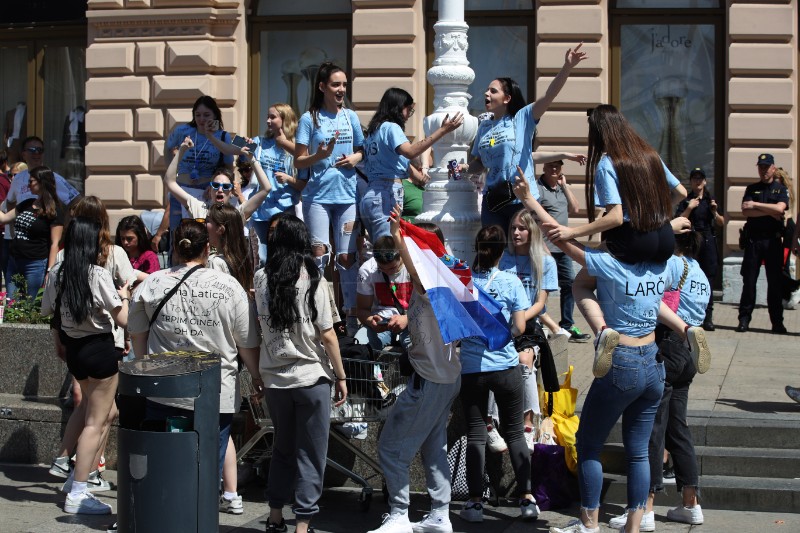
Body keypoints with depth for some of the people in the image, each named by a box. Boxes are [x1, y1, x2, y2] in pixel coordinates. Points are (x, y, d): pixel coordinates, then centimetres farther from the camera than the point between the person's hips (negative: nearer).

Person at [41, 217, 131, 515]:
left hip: (73, 349, 7)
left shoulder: (57, 274, 0)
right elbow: (123, 320, -15)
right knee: (95, 423, 1)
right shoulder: (98, 275, -17)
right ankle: (77, 494, 0)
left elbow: (47, 311, 9)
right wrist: (124, 296, 2)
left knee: (103, 413, 23)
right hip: (99, 349, -7)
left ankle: (80, 476, 22)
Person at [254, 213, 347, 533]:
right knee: (310, 454, 5)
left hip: (274, 377, 4)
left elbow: (258, 328, 4)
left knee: (282, 447, 19)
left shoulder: (261, 278, -1)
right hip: (311, 377, -4)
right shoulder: (312, 278, -10)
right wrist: (341, 376, -2)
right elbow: (327, 334, -9)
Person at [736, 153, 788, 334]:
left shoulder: (781, 189, 8)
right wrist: (770, 212, -9)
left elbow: (780, 208, -11)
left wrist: (755, 205, -8)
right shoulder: (751, 189, 12)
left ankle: (777, 322, 5)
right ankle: (744, 319, 3)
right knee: (749, 280, -1)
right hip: (753, 239, 1)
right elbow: (746, 211, -3)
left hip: (773, 240, -1)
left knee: (775, 282, 1)